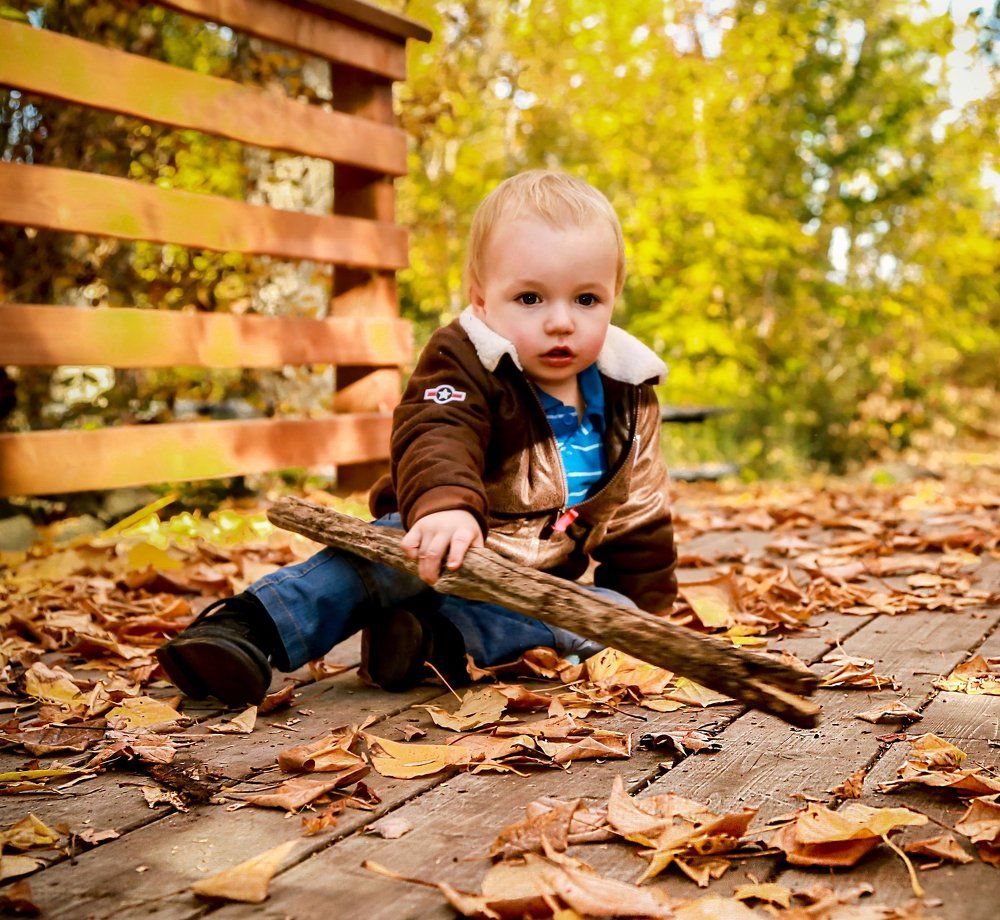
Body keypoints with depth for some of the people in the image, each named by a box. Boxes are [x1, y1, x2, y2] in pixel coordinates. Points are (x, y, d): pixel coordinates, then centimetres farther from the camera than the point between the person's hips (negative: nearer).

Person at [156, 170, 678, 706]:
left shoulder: (627, 399, 0)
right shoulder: (465, 364, -12)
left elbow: (640, 515, 10)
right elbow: (435, 439, -33)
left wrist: (646, 610, 8)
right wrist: (445, 505, -54)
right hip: (450, 542, -3)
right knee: (386, 556, -34)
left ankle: (439, 641, -36)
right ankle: (246, 628, -39)